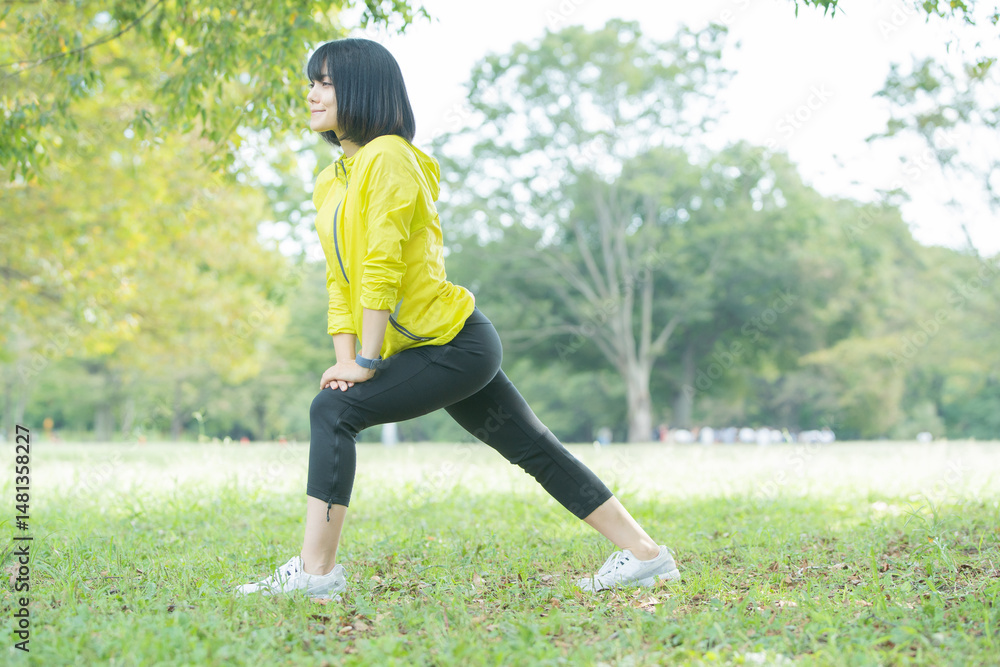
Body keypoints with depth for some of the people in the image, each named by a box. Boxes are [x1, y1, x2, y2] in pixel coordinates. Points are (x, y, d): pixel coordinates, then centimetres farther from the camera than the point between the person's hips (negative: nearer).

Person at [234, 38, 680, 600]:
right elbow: (340, 280, 13)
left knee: (333, 412, -16)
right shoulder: (329, 184, 15)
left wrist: (366, 361, -18)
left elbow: (382, 267, -19)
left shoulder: (387, 157, -13)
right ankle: (645, 554, 18)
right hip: (457, 348, 10)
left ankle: (316, 570, -13)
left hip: (455, 343, -10)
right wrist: (346, 359, 1)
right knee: (535, 447, 11)